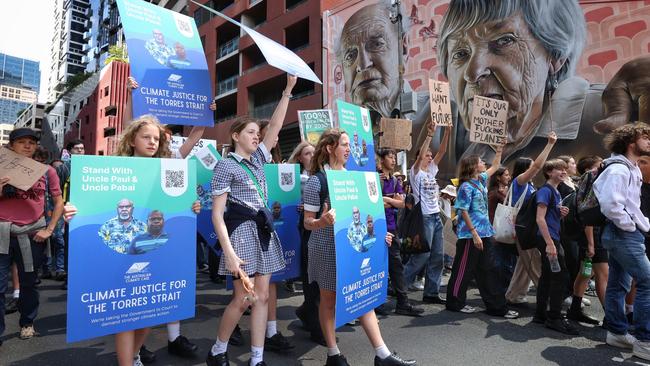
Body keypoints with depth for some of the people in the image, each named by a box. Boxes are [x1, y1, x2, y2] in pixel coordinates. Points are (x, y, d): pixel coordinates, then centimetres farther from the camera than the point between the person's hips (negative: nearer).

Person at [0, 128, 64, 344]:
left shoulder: (46, 171, 2)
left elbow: (59, 202, 6)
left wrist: (49, 230, -1)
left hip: (32, 233, 0)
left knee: (29, 282, 13)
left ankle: (27, 323, 31)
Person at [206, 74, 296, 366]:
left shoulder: (257, 159, 13)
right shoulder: (226, 165, -6)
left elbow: (275, 126, 13)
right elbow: (217, 214, -11)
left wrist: (288, 90, 8)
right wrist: (229, 252, -19)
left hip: (263, 230, 7)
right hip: (242, 230, -7)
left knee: (262, 296, 5)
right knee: (243, 298, -3)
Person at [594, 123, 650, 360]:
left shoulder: (630, 169, 18)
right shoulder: (618, 169, -15)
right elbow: (610, 205, -26)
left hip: (624, 234, 10)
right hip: (624, 235, -10)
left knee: (619, 285, 13)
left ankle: (617, 333, 21)